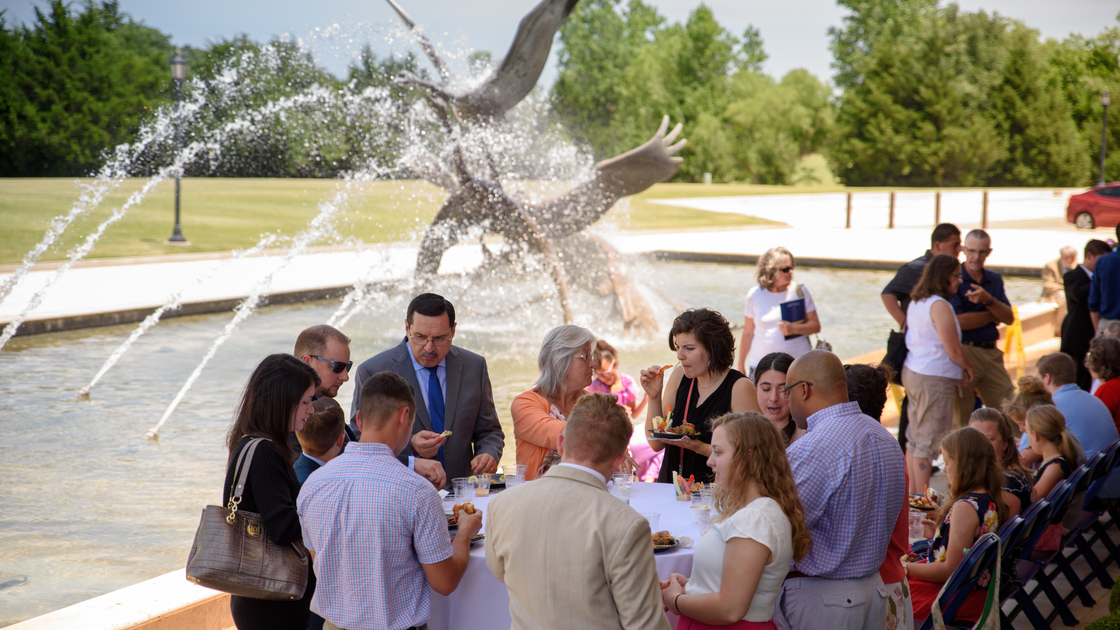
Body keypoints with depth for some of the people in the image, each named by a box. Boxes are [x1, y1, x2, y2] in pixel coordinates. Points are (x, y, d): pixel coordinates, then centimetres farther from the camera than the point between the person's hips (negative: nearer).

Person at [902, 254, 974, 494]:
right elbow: (953, 351, -16)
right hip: (934, 379, -10)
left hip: (912, 372, 10)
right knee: (928, 441, -5)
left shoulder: (916, 302, 13)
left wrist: (960, 368, 11)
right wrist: (968, 367, 4)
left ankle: (913, 493, 23)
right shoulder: (939, 305, -16)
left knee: (915, 437, 15)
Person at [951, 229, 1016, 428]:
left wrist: (988, 300, -14)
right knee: (963, 416, 0)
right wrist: (993, 315, -2)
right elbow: (958, 321, -15)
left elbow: (1009, 318, 5)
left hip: (991, 352, 5)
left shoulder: (995, 280, 13)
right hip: (964, 352, -5)